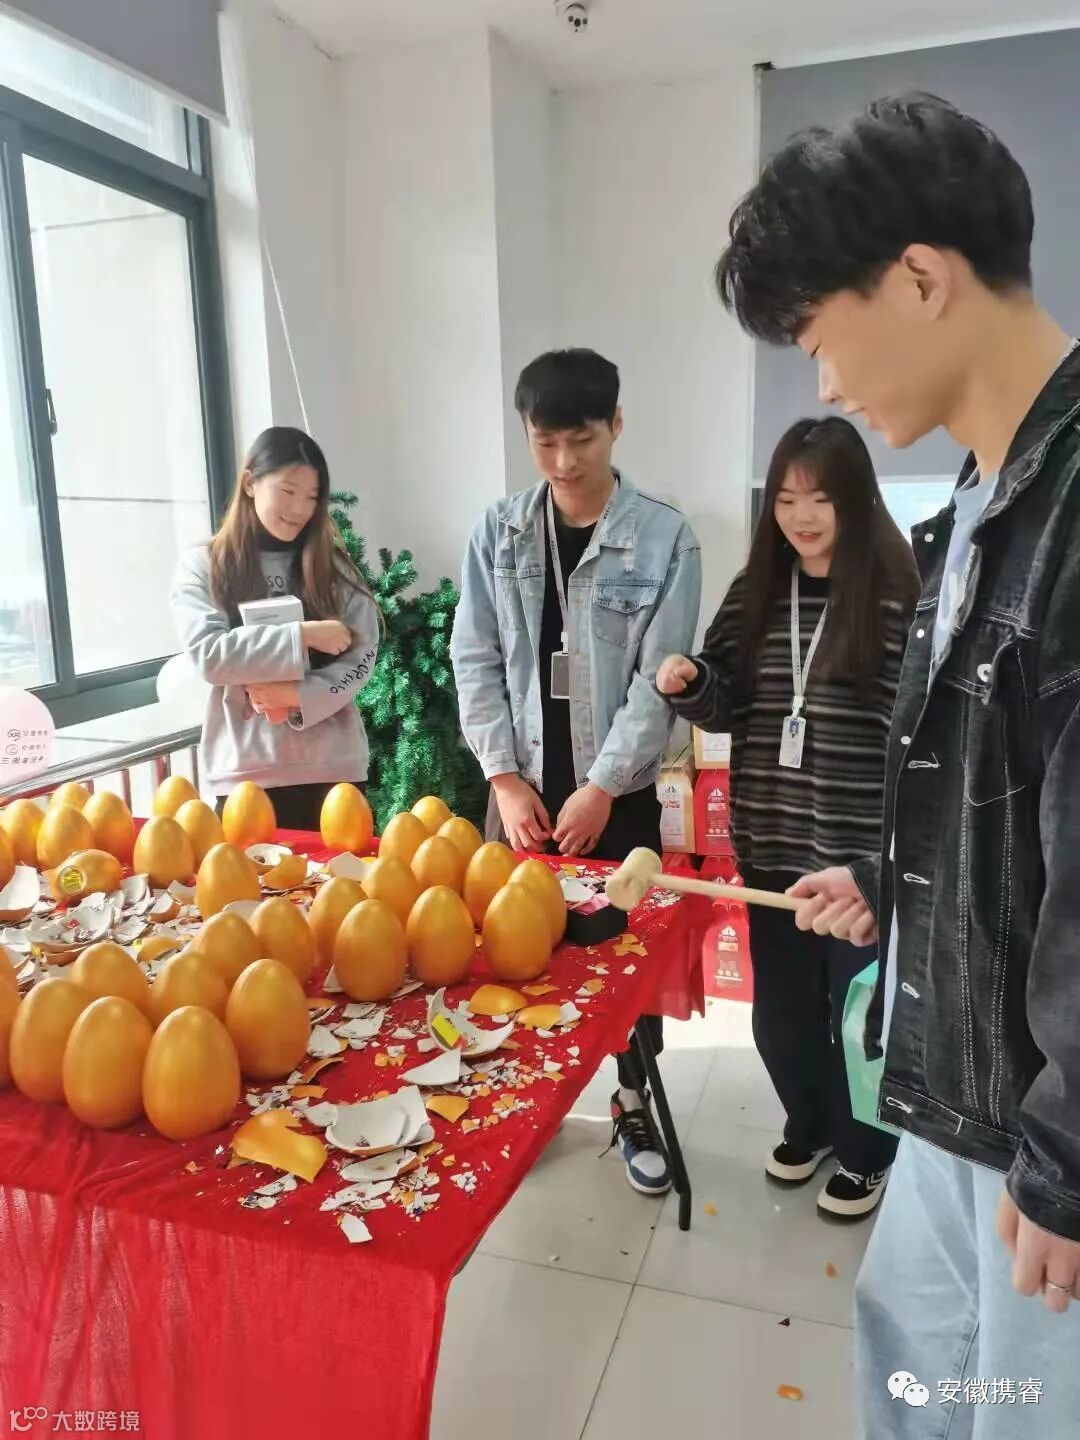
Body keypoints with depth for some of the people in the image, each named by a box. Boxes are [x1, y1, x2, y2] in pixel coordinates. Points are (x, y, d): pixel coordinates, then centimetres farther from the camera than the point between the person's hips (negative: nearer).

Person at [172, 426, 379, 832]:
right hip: (246, 772, -1)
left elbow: (362, 657, 0)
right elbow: (208, 655, -9)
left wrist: (299, 696, -14)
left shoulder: (334, 568, 8)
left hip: (332, 767, 2)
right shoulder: (203, 566, 4)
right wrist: (302, 635, -14)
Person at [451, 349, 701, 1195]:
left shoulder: (666, 539, -6)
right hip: (522, 788, 2)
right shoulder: (499, 533, 2)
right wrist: (505, 776, -7)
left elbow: (659, 680, -9)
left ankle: (634, 1103, 31)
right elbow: (475, 660, 0)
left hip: (619, 793, -2)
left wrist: (602, 786, -12)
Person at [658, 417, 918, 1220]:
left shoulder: (899, 595, -10)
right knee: (781, 1012, 17)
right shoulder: (754, 596, 5)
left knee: (861, 1013, 12)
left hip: (866, 852, -4)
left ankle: (865, 1152, 37)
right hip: (774, 847, 5)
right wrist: (690, 684, -11)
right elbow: (727, 708, 9)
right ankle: (809, 1124, 44)